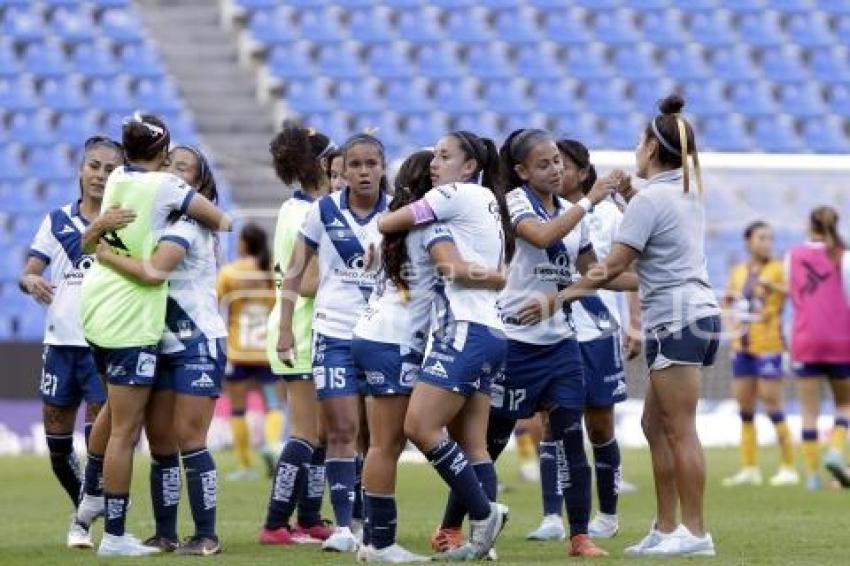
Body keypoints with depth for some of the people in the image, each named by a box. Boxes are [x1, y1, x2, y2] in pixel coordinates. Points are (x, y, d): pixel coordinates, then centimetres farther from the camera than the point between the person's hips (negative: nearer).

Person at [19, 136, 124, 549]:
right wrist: (31, 281, -17)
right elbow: (28, 272, 7)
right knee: (57, 443, 8)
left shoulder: (126, 223, 0)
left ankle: (84, 521, -1)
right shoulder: (57, 221, 9)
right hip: (61, 343, 4)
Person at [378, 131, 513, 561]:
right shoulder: (488, 203, 22)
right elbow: (503, 276, 25)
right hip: (488, 331, 10)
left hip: (467, 330, -10)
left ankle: (484, 512, -11)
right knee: (472, 444, 5)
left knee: (420, 426, -15)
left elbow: (387, 224, -3)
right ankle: (484, 537, 0)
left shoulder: (459, 194, -5)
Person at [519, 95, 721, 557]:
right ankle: (665, 528, 11)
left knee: (680, 431, -7)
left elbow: (612, 268, -16)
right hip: (698, 314, 9)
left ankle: (695, 533, -7)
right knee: (655, 425, 12)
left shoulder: (649, 199, -12)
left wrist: (558, 300, -11)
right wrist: (629, 196, 19)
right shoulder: (687, 192, 13)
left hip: (677, 320, -9)